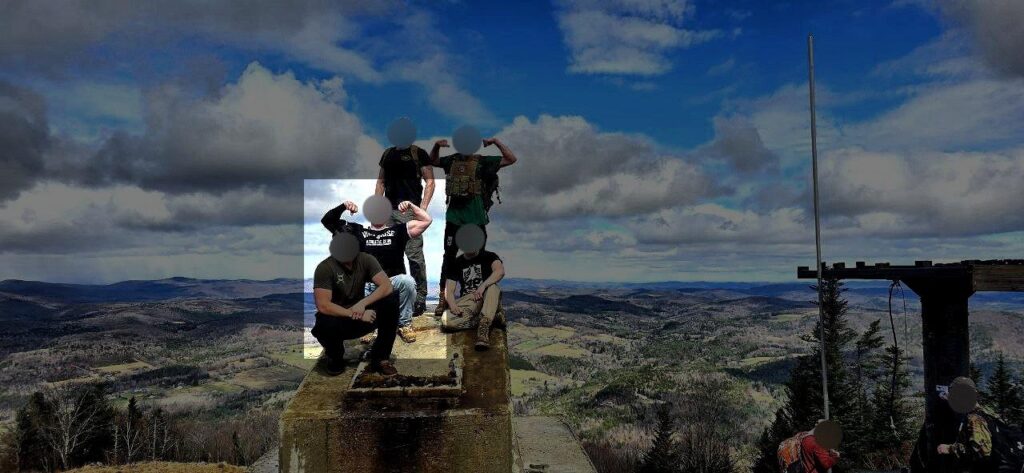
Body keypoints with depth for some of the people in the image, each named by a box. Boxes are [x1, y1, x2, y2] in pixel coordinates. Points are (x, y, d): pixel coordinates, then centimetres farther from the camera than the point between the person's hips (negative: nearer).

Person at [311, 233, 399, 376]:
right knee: (325, 324, -38)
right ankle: (335, 358, -1)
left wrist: (362, 304, -33)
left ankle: (379, 357, -12)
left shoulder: (366, 260, -11)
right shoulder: (324, 268, -20)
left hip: (362, 315, 3)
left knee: (391, 300, -23)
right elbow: (323, 306, -28)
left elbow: (387, 286, -21)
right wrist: (356, 314, -31)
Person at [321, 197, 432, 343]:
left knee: (408, 281, -34)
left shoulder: (398, 230, 14)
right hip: (365, 284, 1)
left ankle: (405, 324, -12)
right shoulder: (358, 231, 17)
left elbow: (426, 220, 10)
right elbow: (327, 221, 16)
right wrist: (343, 206, 0)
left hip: (393, 282, -1)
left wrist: (410, 206, -2)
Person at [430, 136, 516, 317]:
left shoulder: (483, 162, -3)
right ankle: (443, 298, 12)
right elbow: (433, 161, 22)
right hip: (454, 218, 3)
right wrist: (437, 145, 4)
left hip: (475, 219, -2)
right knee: (449, 257, 5)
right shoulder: (453, 160, 6)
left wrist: (496, 141, -14)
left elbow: (511, 159, -8)